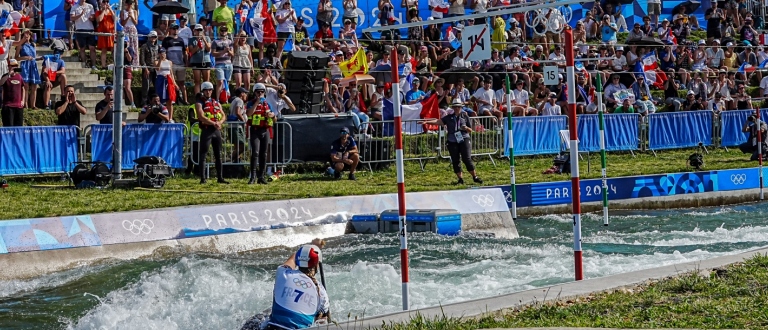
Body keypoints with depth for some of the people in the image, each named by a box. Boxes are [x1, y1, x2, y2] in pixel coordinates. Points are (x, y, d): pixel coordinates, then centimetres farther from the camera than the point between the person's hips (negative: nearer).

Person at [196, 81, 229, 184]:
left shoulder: (216, 103, 18)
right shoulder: (200, 103, -1)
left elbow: (223, 116, 14)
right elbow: (201, 117, -13)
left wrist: (219, 123, -8)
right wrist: (214, 123, -18)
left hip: (217, 130, 6)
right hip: (206, 130, -6)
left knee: (218, 155, 9)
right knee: (203, 155, -5)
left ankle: (220, 177, 14)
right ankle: (203, 178, -5)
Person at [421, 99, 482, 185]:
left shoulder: (465, 116, 8)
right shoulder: (449, 117, 10)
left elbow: (470, 130, 11)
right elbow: (438, 121, -1)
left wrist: (466, 128, -12)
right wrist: (427, 122, -14)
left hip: (464, 140, -2)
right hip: (452, 141, 2)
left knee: (467, 159, -8)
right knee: (455, 161, 2)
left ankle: (475, 177, 3)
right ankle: (460, 179, 11)